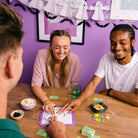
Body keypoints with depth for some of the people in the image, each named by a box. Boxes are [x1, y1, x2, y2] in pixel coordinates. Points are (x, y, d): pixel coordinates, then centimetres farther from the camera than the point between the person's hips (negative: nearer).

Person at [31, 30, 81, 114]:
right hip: (45, 95, 0)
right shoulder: (41, 55, -19)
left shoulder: (74, 59, -16)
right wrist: (46, 100, -32)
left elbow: (73, 83, 0)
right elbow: (36, 84, -16)